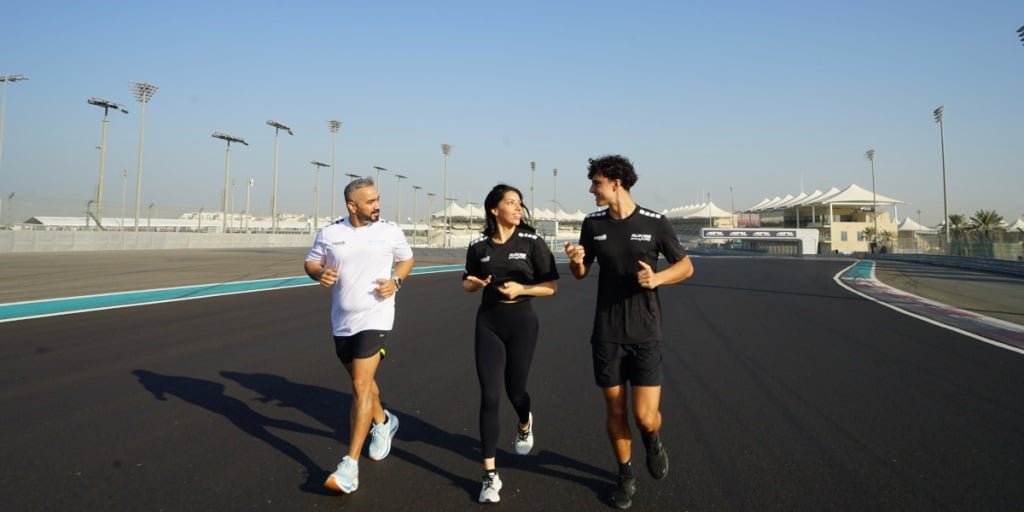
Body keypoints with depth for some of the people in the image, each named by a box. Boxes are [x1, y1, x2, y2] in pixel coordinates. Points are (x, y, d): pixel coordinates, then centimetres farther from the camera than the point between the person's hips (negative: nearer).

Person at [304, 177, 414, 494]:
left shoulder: (390, 232, -2)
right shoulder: (329, 233, -1)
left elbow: (406, 259, 12)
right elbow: (310, 263, 8)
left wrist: (396, 281, -7)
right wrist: (320, 273, -15)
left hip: (374, 319, -4)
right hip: (342, 321, 4)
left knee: (361, 386, -13)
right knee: (361, 381, 20)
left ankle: (350, 466, -10)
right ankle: (383, 422, 50)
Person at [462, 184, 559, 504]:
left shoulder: (532, 242, -6)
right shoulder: (479, 246, -1)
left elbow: (551, 286, -3)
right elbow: (468, 284, 13)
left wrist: (521, 289, -18)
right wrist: (474, 283, -10)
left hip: (522, 323, -1)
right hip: (488, 323, 1)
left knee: (515, 390, 13)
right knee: (489, 397, -4)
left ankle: (525, 423, 52)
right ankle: (490, 475, 4)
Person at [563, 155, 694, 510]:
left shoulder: (655, 223, -7)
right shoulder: (592, 224, 1)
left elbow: (686, 266, 3)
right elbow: (581, 274, 13)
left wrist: (657, 278, -18)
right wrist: (575, 261, -11)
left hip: (645, 334, -2)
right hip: (606, 334, 2)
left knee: (645, 417, -6)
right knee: (615, 410, 9)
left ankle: (653, 441, 31)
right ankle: (626, 475, 31)